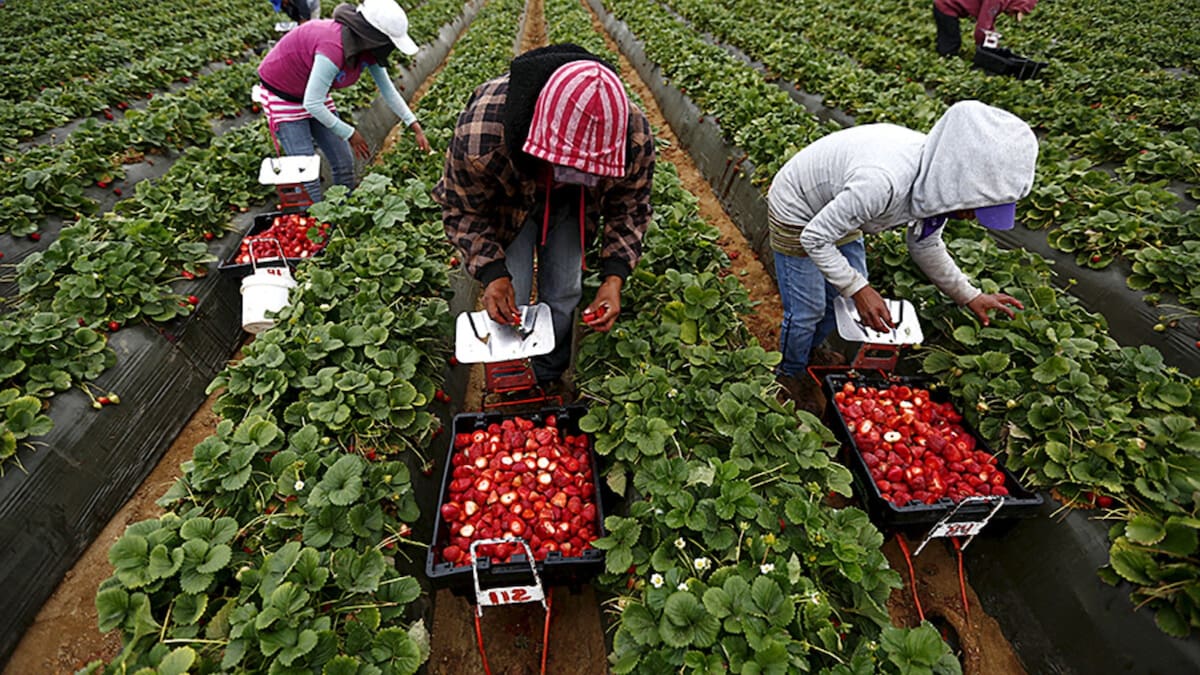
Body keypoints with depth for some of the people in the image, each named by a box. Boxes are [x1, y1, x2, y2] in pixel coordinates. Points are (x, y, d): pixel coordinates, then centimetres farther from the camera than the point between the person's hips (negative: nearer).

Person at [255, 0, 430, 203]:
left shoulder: (367, 46, -13)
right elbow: (312, 104, -32)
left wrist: (415, 127, -5)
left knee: (344, 162, 5)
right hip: (282, 94, -8)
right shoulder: (333, 49, -37)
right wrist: (350, 134, -23)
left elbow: (388, 89, -1)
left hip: (314, 93, 8)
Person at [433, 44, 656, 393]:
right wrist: (491, 272, -36)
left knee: (563, 295, 5)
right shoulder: (479, 133, -43)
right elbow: (461, 209, -23)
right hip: (507, 204, -1)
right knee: (509, 304, -2)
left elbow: (630, 207, -17)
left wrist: (614, 276, -30)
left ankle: (550, 377, 34)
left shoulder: (635, 136, -36)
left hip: (570, 207, 2)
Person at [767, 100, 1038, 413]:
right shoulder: (882, 182, -42)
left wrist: (970, 296, 5)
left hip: (836, 208, 7)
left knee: (845, 297, 14)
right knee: (807, 310, 1)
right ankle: (791, 374, 27)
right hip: (797, 216, -7)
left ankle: (812, 350, 40)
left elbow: (926, 244, 4)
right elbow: (814, 237, -29)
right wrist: (858, 288, -29)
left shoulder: (937, 175, -15)